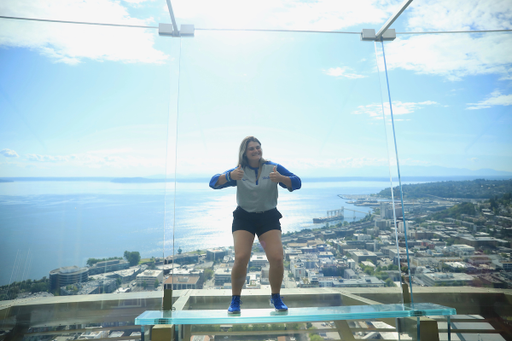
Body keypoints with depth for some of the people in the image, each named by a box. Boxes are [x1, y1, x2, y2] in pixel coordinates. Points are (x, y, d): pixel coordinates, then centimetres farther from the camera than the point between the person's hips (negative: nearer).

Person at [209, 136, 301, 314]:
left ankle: (276, 298, 19)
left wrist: (280, 178, -30)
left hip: (269, 217, 1)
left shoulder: (274, 168, -1)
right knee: (241, 258, -14)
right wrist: (230, 176, -30)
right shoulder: (238, 172, 0)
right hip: (244, 218, 0)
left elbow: (296, 183, -8)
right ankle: (235, 300, 12)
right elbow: (214, 183, -8)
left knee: (277, 259, -9)